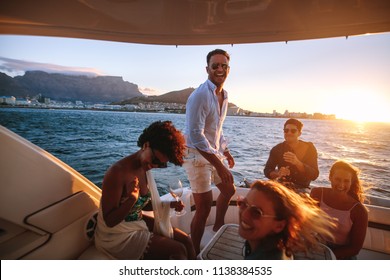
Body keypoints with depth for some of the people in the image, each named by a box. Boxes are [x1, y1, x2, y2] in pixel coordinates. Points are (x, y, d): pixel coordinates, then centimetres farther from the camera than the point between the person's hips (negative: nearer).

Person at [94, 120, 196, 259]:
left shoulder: (144, 169, -4)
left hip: (139, 223, 7)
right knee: (178, 250, -11)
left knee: (185, 240, 6)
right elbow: (109, 221, -23)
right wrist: (132, 199, -38)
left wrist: (169, 204, -5)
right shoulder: (117, 172, -27)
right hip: (118, 237, -7)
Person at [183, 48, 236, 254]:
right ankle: (195, 252, 17)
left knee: (229, 190, 22)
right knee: (204, 207, -5)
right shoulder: (200, 96, -21)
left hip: (214, 152, 9)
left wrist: (225, 152, 19)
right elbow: (196, 135, -27)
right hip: (197, 155, -9)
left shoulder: (224, 95, 7)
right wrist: (219, 165, -28)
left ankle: (218, 227, 46)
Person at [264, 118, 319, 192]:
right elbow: (267, 171, -3)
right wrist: (277, 173, -26)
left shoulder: (309, 148, -5)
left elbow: (314, 175, -13)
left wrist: (297, 163, -30)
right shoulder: (277, 149, -2)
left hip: (302, 189, 0)